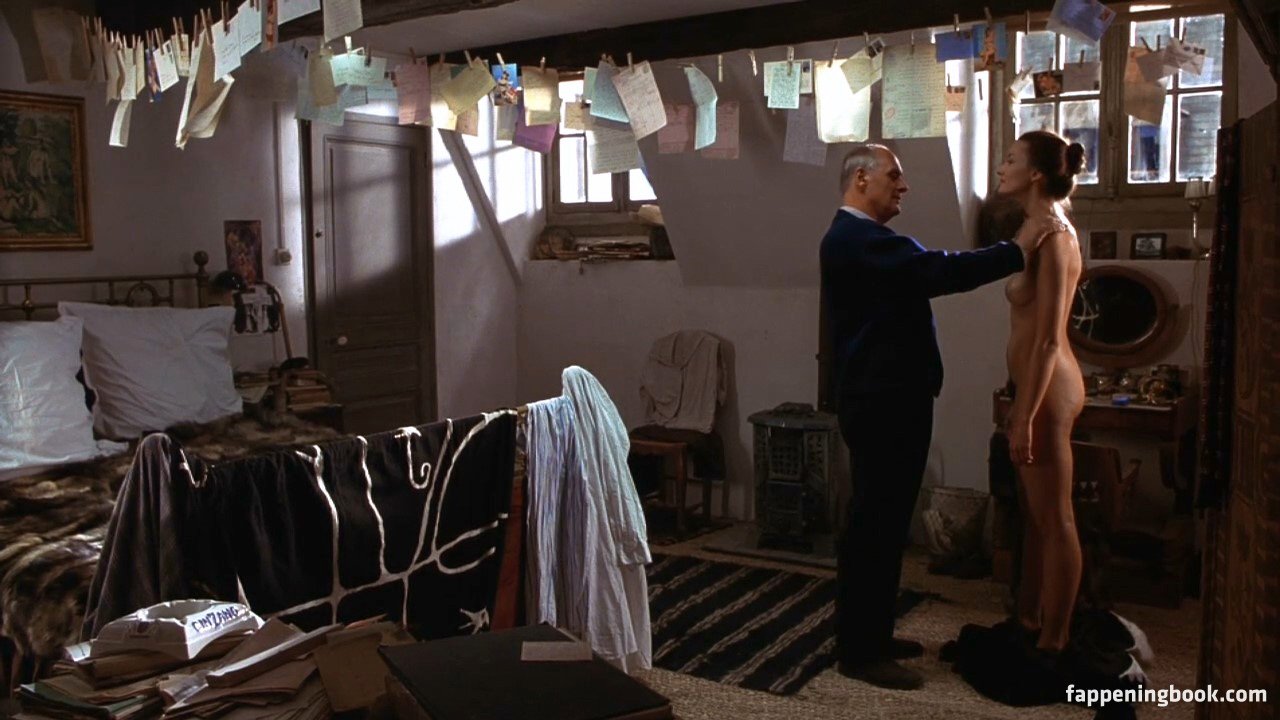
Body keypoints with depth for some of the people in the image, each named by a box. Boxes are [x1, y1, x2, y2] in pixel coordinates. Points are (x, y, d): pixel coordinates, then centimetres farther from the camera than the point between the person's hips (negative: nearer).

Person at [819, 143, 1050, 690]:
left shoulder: (862, 239, 19)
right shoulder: (856, 240, -17)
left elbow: (928, 272, 17)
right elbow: (940, 273, -25)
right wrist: (1017, 251, -17)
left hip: (888, 398, 11)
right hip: (881, 403, -11)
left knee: (882, 520, 16)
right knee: (873, 523, -4)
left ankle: (872, 634, 27)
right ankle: (858, 652, 6)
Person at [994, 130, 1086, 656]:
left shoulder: (1052, 236, -17)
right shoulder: (1042, 231, 13)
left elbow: (1048, 339, -21)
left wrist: (1025, 417, -21)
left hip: (1047, 391, -10)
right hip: (1038, 387, 10)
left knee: (1054, 520, 0)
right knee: (1034, 515, 18)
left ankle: (1053, 644, 12)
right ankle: (1028, 623, 32)